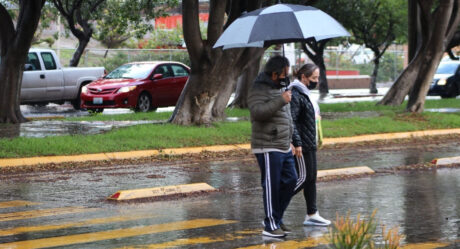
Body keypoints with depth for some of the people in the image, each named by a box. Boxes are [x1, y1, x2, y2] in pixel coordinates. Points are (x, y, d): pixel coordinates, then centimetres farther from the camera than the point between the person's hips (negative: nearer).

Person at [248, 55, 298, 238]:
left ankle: (276, 218, 22)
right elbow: (258, 112, -29)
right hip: (268, 149, -9)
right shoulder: (259, 90, -12)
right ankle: (270, 226, 2)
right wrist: (281, 101, -30)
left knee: (290, 181, 10)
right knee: (271, 186, -5)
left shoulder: (280, 88, 17)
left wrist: (289, 139, 27)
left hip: (284, 147, 9)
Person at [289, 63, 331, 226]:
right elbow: (291, 121, -23)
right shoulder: (295, 95, -17)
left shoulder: (305, 94, 17)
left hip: (309, 144, 10)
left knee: (311, 178, 10)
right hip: (301, 145, -10)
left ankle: (312, 215, 13)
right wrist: (297, 143, -26)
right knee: (303, 177, -9)